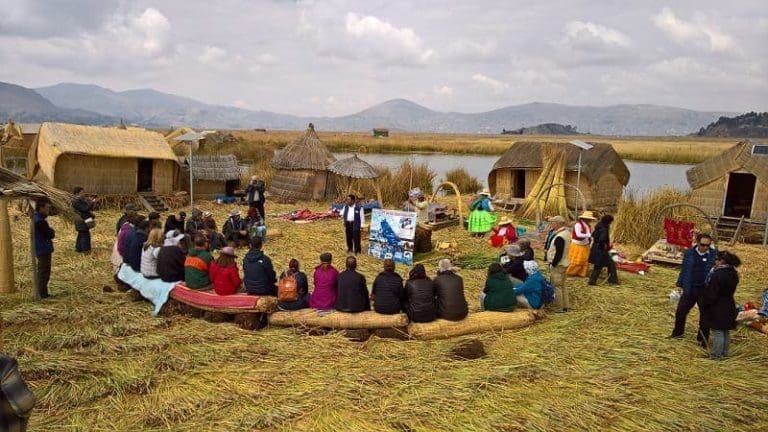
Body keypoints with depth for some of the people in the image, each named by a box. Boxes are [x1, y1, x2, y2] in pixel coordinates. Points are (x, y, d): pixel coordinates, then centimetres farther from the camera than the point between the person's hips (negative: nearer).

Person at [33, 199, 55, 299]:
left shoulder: (37, 218, 11)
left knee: (42, 272, 19)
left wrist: (49, 231, -4)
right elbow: (51, 235, -19)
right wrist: (51, 230, 0)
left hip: (42, 250, 11)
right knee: (44, 273, -5)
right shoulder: (40, 221, -23)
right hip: (44, 250, -11)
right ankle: (42, 294, 0)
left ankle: (41, 293, 28)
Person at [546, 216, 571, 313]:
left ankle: (559, 308, 5)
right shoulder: (566, 232, 7)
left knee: (556, 286, -1)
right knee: (562, 285, 19)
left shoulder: (559, 237, -24)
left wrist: (553, 264, -18)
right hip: (563, 263, 10)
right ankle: (565, 305, 27)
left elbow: (559, 253, -25)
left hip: (558, 265, -10)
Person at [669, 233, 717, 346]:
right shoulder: (689, 253, -2)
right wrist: (680, 285, 6)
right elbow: (684, 270, 6)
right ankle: (678, 332, 33)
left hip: (706, 291, -2)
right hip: (690, 289, 2)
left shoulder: (715, 255, -8)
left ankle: (703, 339, 25)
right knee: (680, 311, 11)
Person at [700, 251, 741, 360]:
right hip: (729, 307, 8)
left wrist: (703, 304, -8)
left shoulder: (718, 275, -23)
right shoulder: (733, 273, 4)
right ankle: (724, 353, 28)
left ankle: (716, 355, 7)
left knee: (717, 331, 0)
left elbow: (711, 294, -20)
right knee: (725, 331, 17)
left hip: (717, 308, -8)